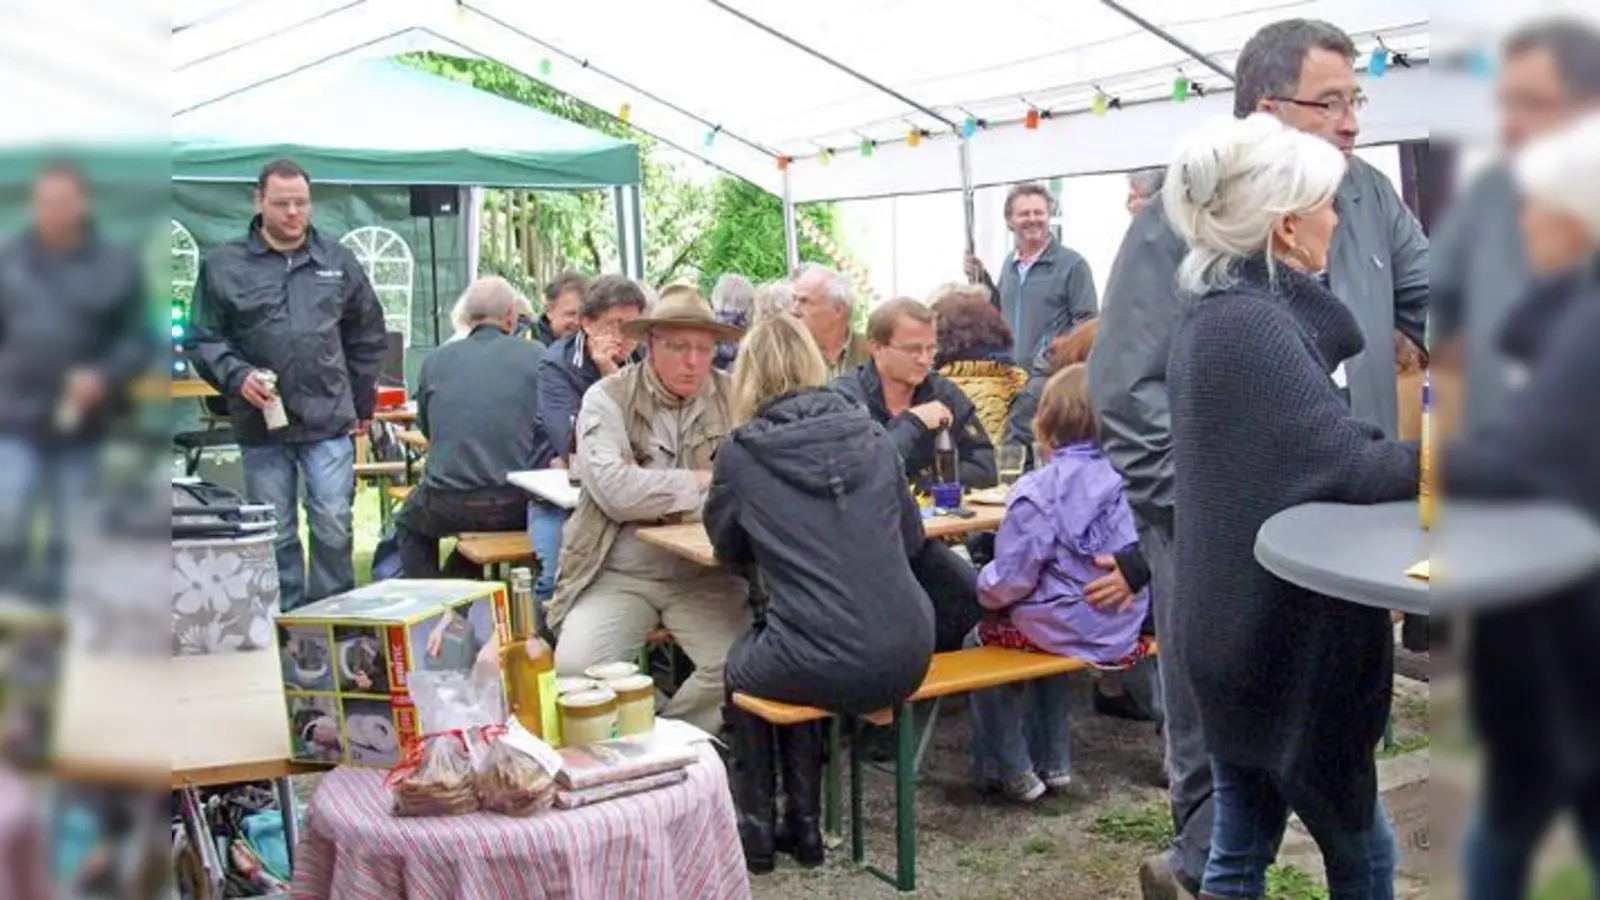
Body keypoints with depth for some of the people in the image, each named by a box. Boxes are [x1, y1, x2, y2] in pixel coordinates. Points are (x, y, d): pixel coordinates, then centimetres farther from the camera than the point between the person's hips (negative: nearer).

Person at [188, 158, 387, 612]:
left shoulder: (338, 262, 8)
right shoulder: (224, 265, 2)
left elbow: (367, 337, 17)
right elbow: (204, 340, 4)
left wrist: (362, 401, 15)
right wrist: (237, 376, -13)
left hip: (329, 423, 1)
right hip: (261, 425, 0)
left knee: (333, 528, 0)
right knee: (276, 537, 8)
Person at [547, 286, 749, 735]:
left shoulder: (733, 399, 4)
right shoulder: (607, 398, -2)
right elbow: (615, 491, -17)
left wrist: (650, 493, -12)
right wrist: (704, 481, -9)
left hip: (706, 574, 1)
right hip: (618, 573, -1)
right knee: (576, 667, -23)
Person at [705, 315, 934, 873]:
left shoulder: (742, 454, -3)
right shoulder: (870, 436, 5)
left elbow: (728, 550, 13)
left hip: (823, 668, -4)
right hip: (906, 659, 4)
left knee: (740, 664, 30)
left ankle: (757, 828, 33)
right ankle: (803, 825, 36)